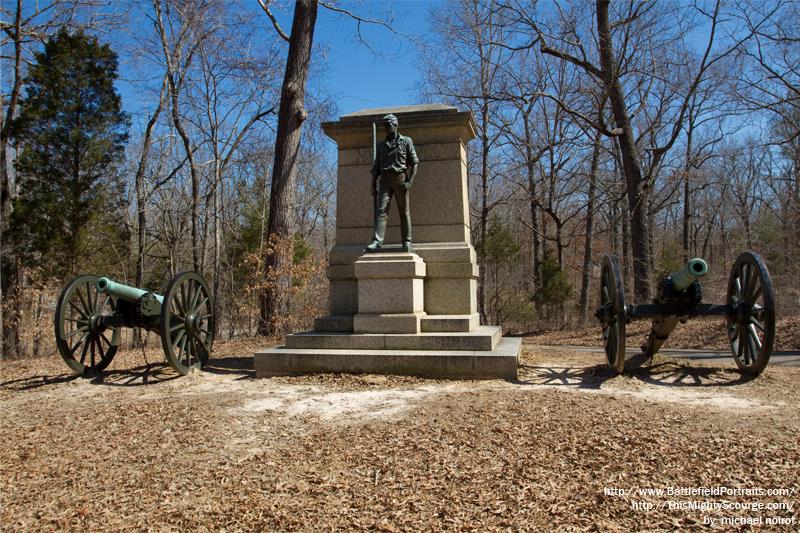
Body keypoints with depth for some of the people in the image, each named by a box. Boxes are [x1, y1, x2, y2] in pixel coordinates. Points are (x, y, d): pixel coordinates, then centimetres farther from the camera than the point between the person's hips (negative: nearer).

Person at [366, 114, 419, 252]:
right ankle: (377, 241, -20)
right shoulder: (380, 145, 19)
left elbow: (414, 162, 2)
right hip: (384, 179, 3)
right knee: (381, 210, -11)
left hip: (400, 178, -2)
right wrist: (373, 185, 7)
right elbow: (376, 167, 18)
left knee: (404, 211, -2)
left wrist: (410, 180, -11)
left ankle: (407, 241, 3)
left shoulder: (406, 141, 9)